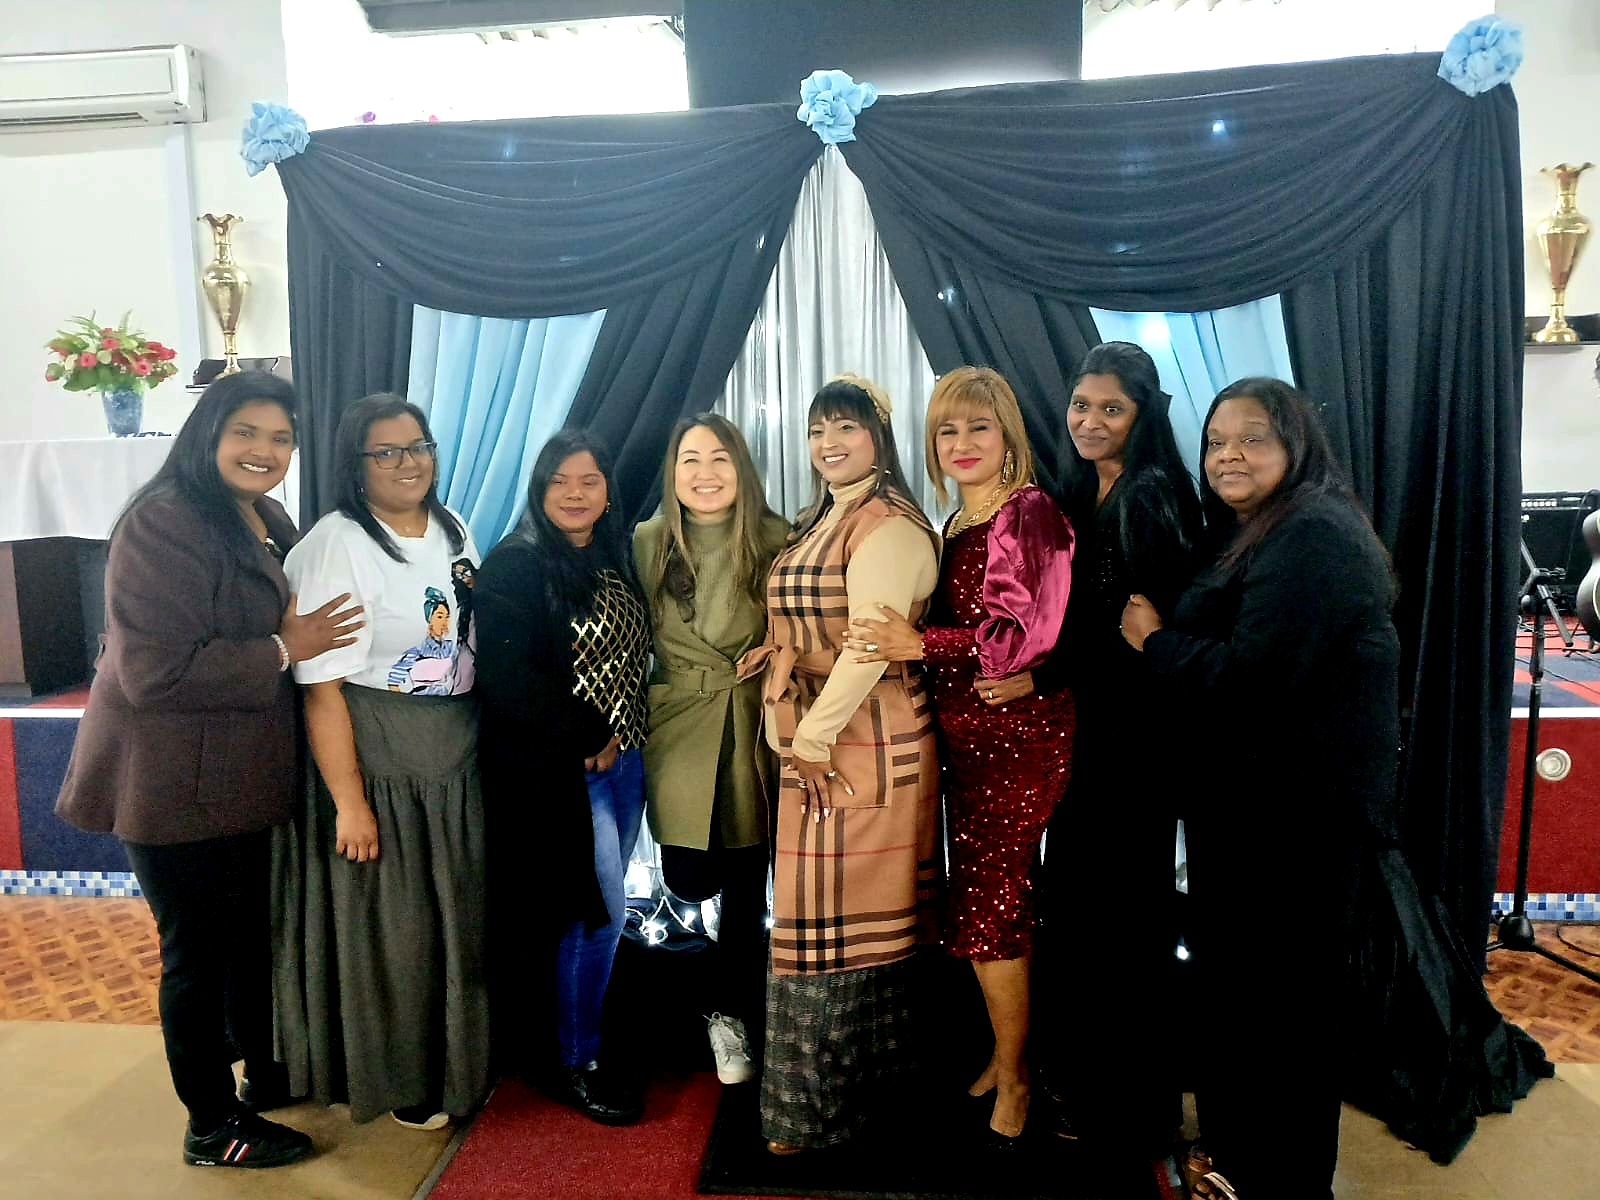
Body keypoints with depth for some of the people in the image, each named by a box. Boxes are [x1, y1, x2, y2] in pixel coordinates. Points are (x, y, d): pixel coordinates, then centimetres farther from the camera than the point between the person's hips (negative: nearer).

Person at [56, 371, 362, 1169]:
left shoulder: (269, 522, 8)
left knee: (253, 933, 21)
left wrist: (306, 637, 1)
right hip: (178, 787, -8)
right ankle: (212, 1126, 26)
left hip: (244, 779, 8)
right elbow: (152, 669, -27)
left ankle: (265, 1071, 42)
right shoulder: (164, 523, -20)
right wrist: (284, 651, -22)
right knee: (199, 951, 7)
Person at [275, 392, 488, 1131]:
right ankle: (396, 1080, 30)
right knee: (388, 925, 7)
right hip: (374, 759, -7)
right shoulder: (334, 546, -16)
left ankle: (458, 1061, 38)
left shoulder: (452, 530, 6)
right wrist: (349, 799, -19)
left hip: (458, 755, 7)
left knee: (460, 916, 17)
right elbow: (321, 686, -18)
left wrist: (482, 744, 13)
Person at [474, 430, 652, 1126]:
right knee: (602, 909, -5)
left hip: (621, 756, 7)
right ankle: (577, 1064, 14)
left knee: (600, 908, 12)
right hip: (558, 768, -7)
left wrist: (625, 733, 5)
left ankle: (583, 1027, 31)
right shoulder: (514, 566, -11)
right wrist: (588, 738, -15)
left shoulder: (617, 560, 11)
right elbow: (508, 677, -19)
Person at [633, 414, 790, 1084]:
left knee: (746, 886, 8)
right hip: (680, 727, 0)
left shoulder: (775, 540, -4)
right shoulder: (648, 543, -2)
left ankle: (733, 1017, 29)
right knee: (692, 878, -4)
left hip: (756, 727, 0)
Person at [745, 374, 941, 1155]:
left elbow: (869, 647, -20)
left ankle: (821, 1106, 17)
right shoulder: (820, 523, 17)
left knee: (842, 917, 1)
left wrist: (813, 738, -15)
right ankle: (861, 1076, 33)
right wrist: (790, 735, 5)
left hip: (863, 745, -9)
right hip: (811, 746, 9)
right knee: (838, 914, 17)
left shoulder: (889, 527, -13)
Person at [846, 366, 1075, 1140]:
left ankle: (1013, 1075, 19)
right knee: (982, 897, 14)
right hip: (965, 733, 7)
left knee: (987, 907, -1)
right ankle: (1005, 1053, 32)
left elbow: (1026, 632, -21)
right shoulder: (956, 525, 13)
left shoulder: (1030, 513, -12)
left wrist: (920, 645, -28)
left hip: (1019, 733, -7)